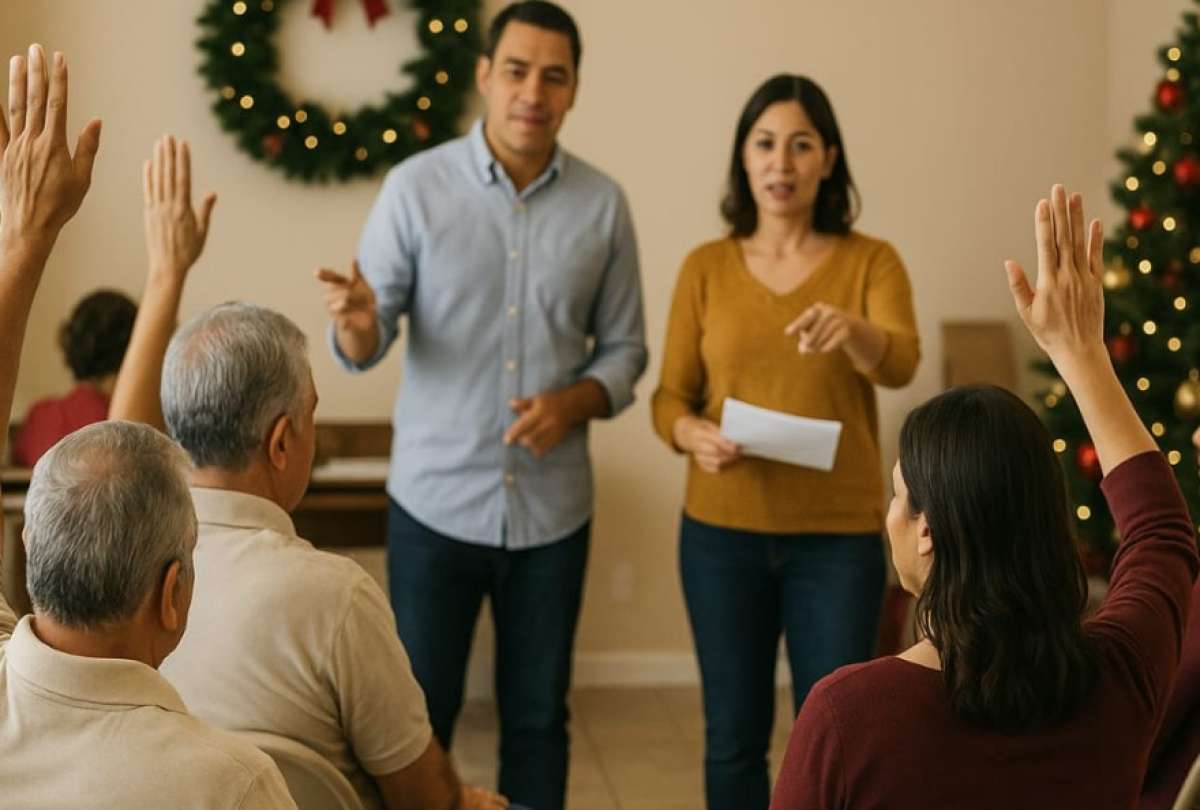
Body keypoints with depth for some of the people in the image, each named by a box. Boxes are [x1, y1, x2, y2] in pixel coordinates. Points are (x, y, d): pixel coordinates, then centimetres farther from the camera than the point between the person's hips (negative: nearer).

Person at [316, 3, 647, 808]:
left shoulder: (604, 204, 0)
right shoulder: (416, 186, -6)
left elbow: (624, 348, 6)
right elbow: (363, 346, -7)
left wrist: (573, 403, -14)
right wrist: (358, 325, -30)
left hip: (553, 509, 2)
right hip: (436, 502, -2)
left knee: (538, 716, 12)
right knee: (417, 714, 7)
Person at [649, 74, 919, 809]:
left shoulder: (871, 261, -2)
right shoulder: (706, 267, 3)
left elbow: (902, 364, -19)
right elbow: (670, 397, 4)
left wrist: (852, 328, -41)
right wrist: (694, 436, -18)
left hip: (838, 537, -1)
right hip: (723, 532, 2)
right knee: (734, 734, 9)